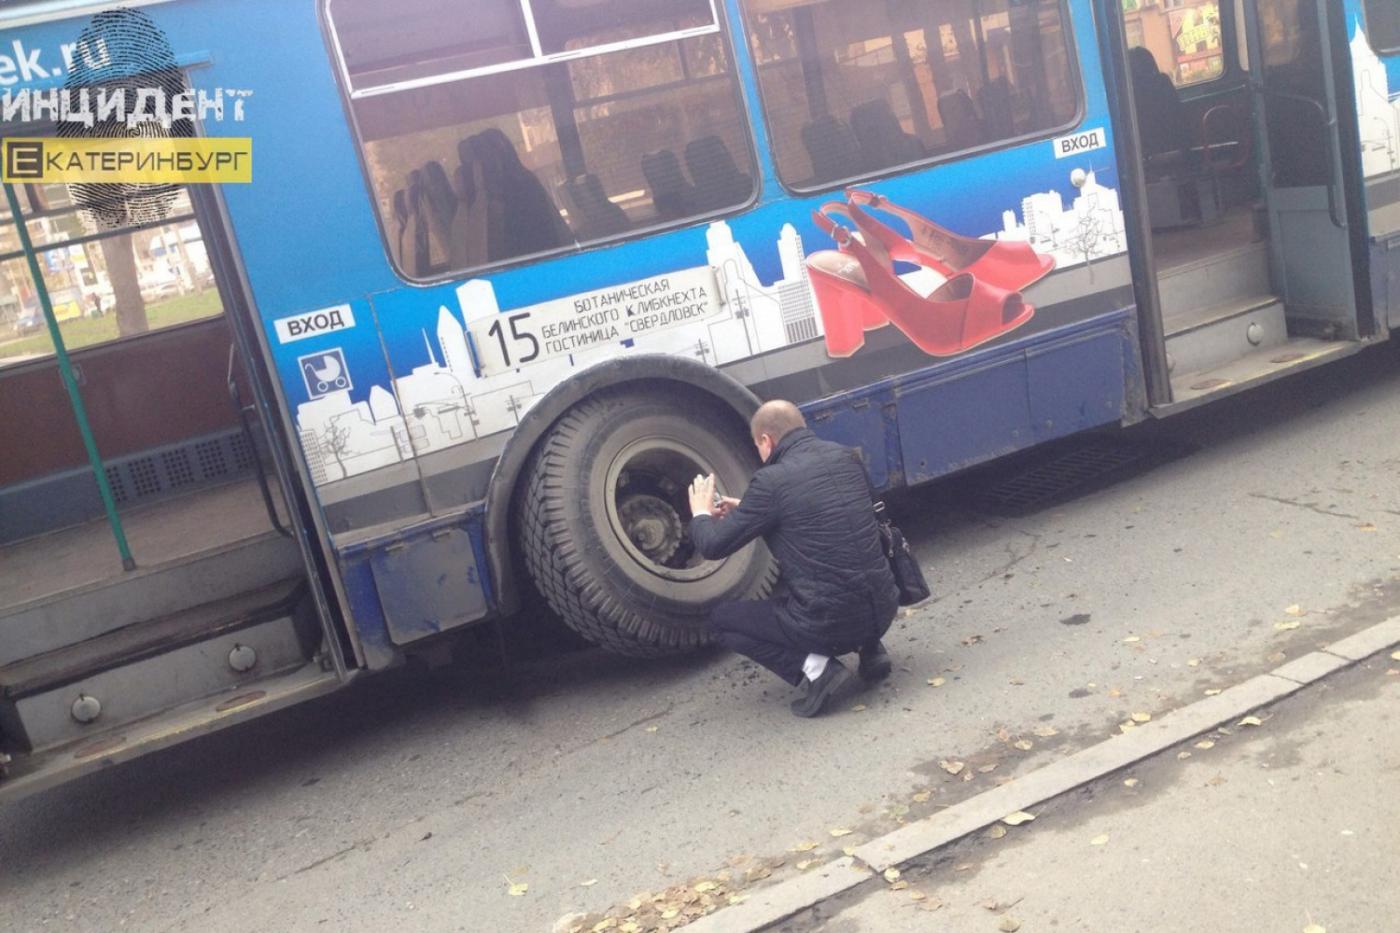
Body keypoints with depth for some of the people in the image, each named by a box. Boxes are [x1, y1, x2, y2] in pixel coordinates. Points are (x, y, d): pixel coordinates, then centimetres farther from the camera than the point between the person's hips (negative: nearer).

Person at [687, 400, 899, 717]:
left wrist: (701, 515, 19)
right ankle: (869, 647, 17)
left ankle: (813, 667, -3)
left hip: (828, 624, -7)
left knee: (721, 619, 15)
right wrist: (744, 510, 29)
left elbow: (713, 546, -4)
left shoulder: (771, 481, -11)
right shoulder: (847, 458, 8)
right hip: (884, 610, 7)